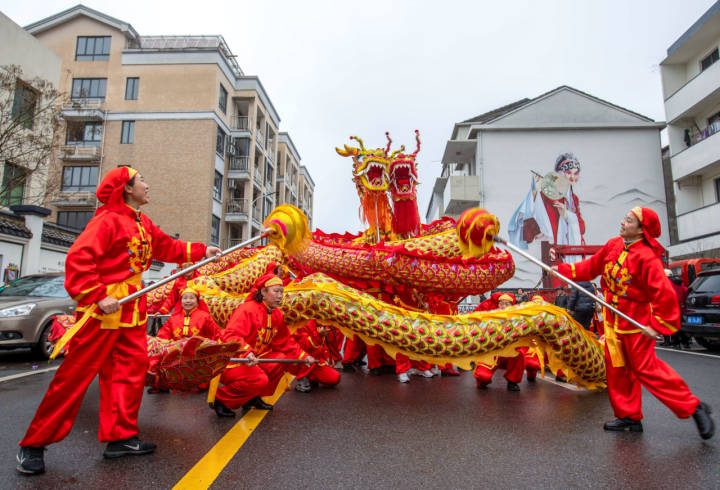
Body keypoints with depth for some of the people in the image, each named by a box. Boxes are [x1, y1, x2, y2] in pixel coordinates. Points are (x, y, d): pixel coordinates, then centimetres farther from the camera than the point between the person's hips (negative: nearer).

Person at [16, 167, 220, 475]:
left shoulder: (142, 223, 13)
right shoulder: (108, 219, -14)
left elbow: (168, 247, 23)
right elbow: (78, 259, -21)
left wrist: (201, 251, 19)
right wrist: (98, 296, -25)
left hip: (131, 309, 9)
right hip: (101, 310, -8)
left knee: (132, 367, 7)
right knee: (76, 374, -2)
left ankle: (120, 437, 17)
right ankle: (33, 445, 14)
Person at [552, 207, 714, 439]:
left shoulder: (647, 258, -22)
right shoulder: (613, 245, 1)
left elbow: (665, 295, -24)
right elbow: (592, 266, 15)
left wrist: (657, 325, -21)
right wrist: (563, 269, 10)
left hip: (637, 322, -8)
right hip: (613, 320, 8)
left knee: (645, 368, -3)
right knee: (617, 368, 11)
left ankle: (693, 407, 16)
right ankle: (629, 416, 23)